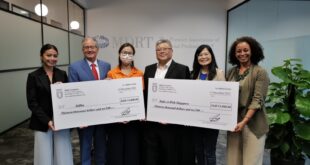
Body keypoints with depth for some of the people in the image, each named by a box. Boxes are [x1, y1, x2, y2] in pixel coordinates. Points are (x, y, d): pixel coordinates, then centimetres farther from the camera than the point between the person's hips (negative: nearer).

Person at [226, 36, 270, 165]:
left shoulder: (260, 72, -6)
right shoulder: (231, 72, 10)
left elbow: (257, 100, -14)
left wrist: (244, 121, -23)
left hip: (252, 124, -5)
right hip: (233, 121, 5)